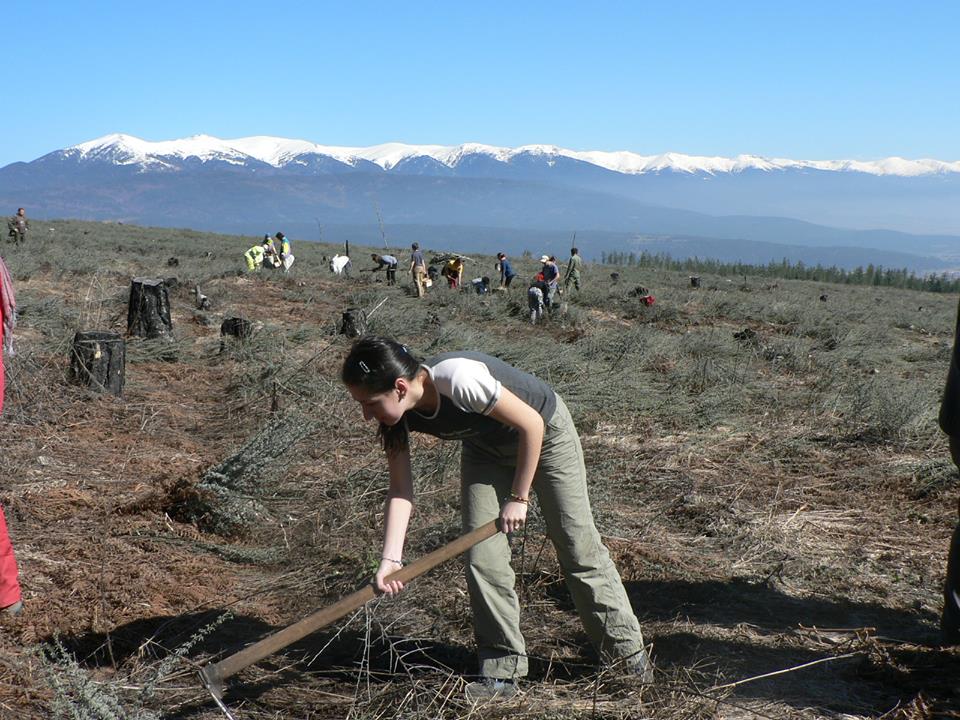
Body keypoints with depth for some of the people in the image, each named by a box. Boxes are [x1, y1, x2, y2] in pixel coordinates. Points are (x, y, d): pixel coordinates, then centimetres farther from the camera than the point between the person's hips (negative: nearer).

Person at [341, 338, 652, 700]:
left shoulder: (458, 379, -41)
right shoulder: (398, 414, -21)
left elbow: (532, 424, -29)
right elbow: (400, 490, -15)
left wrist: (519, 498, -21)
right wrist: (390, 559, -25)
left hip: (545, 433, -5)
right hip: (487, 448, 5)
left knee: (578, 546, 2)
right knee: (483, 558, -4)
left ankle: (627, 651, 21)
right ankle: (502, 671, 9)